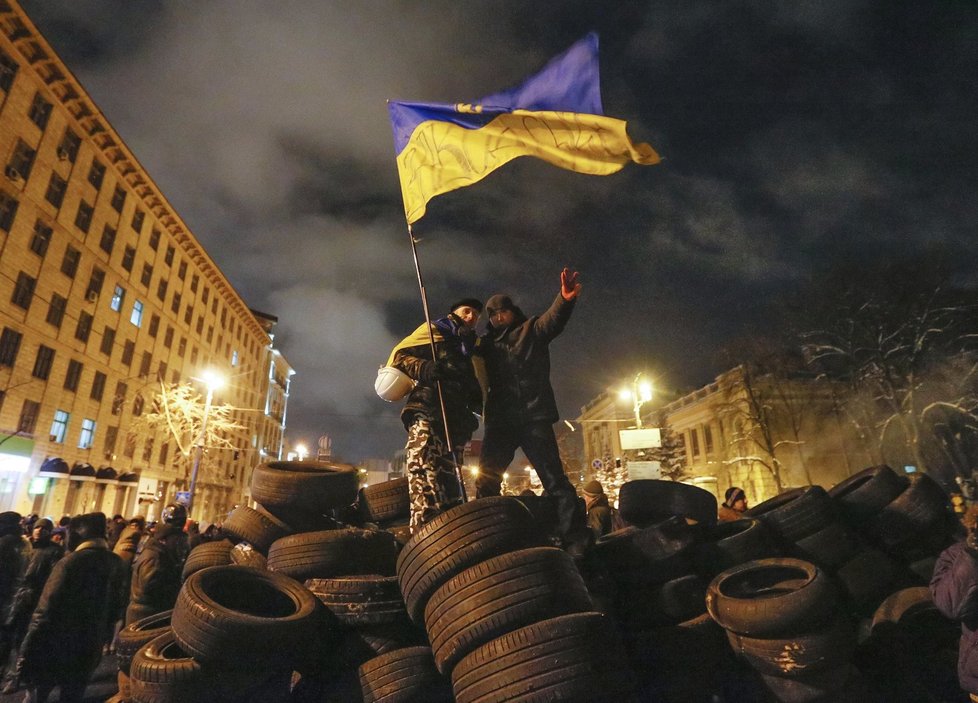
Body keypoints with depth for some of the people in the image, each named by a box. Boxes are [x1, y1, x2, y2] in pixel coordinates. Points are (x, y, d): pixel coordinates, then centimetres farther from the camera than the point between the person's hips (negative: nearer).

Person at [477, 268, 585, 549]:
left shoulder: (532, 329, 10)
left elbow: (553, 320, -11)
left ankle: (574, 536, -3)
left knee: (554, 477, -5)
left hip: (534, 415, -4)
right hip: (500, 419, 4)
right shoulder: (487, 343, 21)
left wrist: (565, 299, -34)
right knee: (486, 481, 2)